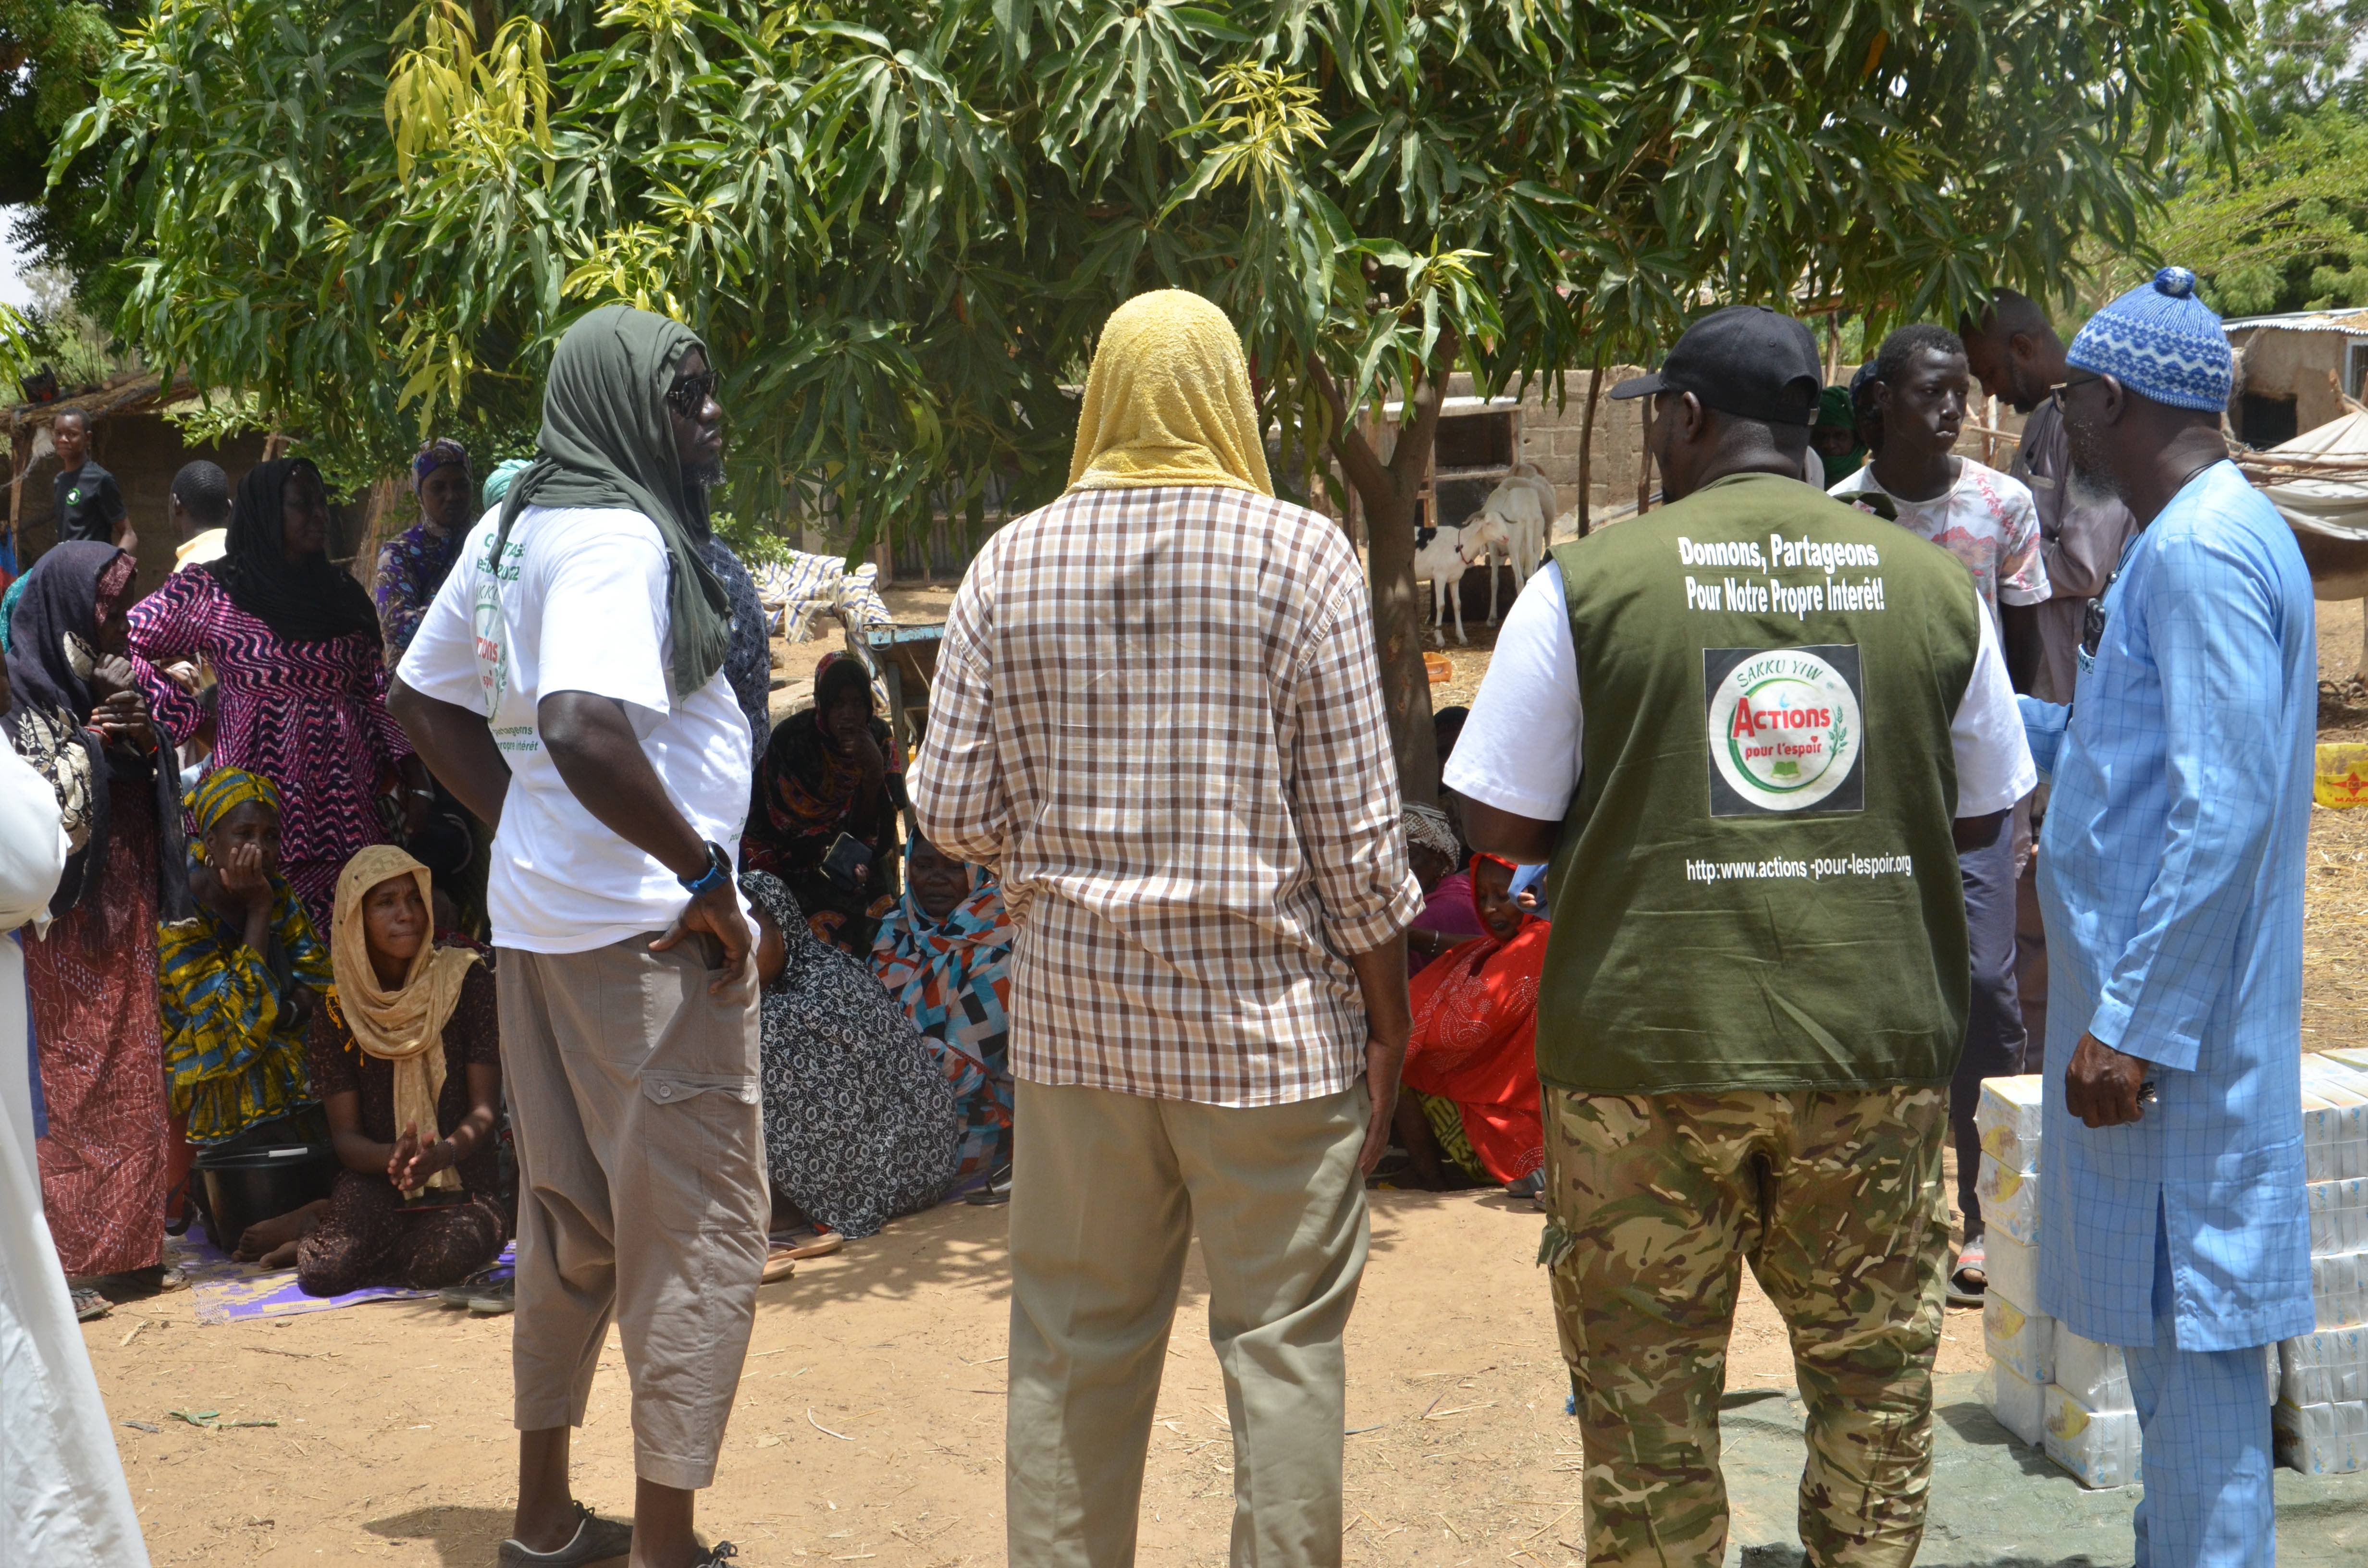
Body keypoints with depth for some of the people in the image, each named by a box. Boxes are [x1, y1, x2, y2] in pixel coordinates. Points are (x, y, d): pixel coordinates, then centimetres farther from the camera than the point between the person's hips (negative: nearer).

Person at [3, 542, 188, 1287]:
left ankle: (128, 1238, 15)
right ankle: (74, 1249, 0)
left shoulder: (116, 684, 13)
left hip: (125, 912, 7)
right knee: (72, 1080, -6)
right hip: (67, 921, -7)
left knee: (131, 1077, 8)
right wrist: (93, 737, -15)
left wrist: (147, 740, -4)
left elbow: (161, 796, 15)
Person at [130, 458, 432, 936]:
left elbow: (378, 696, 13)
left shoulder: (344, 596, 14)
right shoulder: (210, 589, 0)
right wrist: (187, 719, -4)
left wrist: (415, 782, 5)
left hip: (345, 801, 4)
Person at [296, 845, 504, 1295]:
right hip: (377, 1185, 0)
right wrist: (391, 1159, -25)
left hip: (462, 1181, 0)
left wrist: (440, 1154, -28)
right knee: (323, 1273, -28)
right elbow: (344, 1135, -1)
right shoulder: (337, 1009, 1)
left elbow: (486, 1108, -6)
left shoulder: (466, 982, -3)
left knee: (441, 1262, -33)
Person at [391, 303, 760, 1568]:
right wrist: (706, 875, -22)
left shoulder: (515, 526, 11)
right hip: (650, 934, -10)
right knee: (699, 1227, 0)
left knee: (571, 1218, 18)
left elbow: (426, 705, 19)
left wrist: (527, 833, 15)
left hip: (542, 914, 10)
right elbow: (582, 729, -32)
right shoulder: (616, 537, -17)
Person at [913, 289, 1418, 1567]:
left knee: (1071, 1345, 11)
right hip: (1269, 1012, -3)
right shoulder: (1301, 555, -6)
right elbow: (1358, 831, -6)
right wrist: (1388, 1025, 3)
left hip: (1072, 1007, 3)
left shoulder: (1013, 563, 2)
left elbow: (951, 813, 2)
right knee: (1282, 1343, 5)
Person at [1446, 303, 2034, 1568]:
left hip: (1651, 1049, -2)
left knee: (1648, 1398, 9)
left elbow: (1501, 824, -4)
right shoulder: (1933, 585, 4)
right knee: (1876, 1387, 15)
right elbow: (1983, 816, 12)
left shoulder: (1590, 583, -6)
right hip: (1875, 1048, 3)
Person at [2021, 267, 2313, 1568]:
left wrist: (2132, 1021, -24)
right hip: (2160, 1004, 10)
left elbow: (2223, 810, -24)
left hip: (2169, 1018, -10)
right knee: (2169, 1314, 17)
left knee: (2187, 1317, -4)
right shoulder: (2211, 536, 15)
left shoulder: (2198, 553, -18)